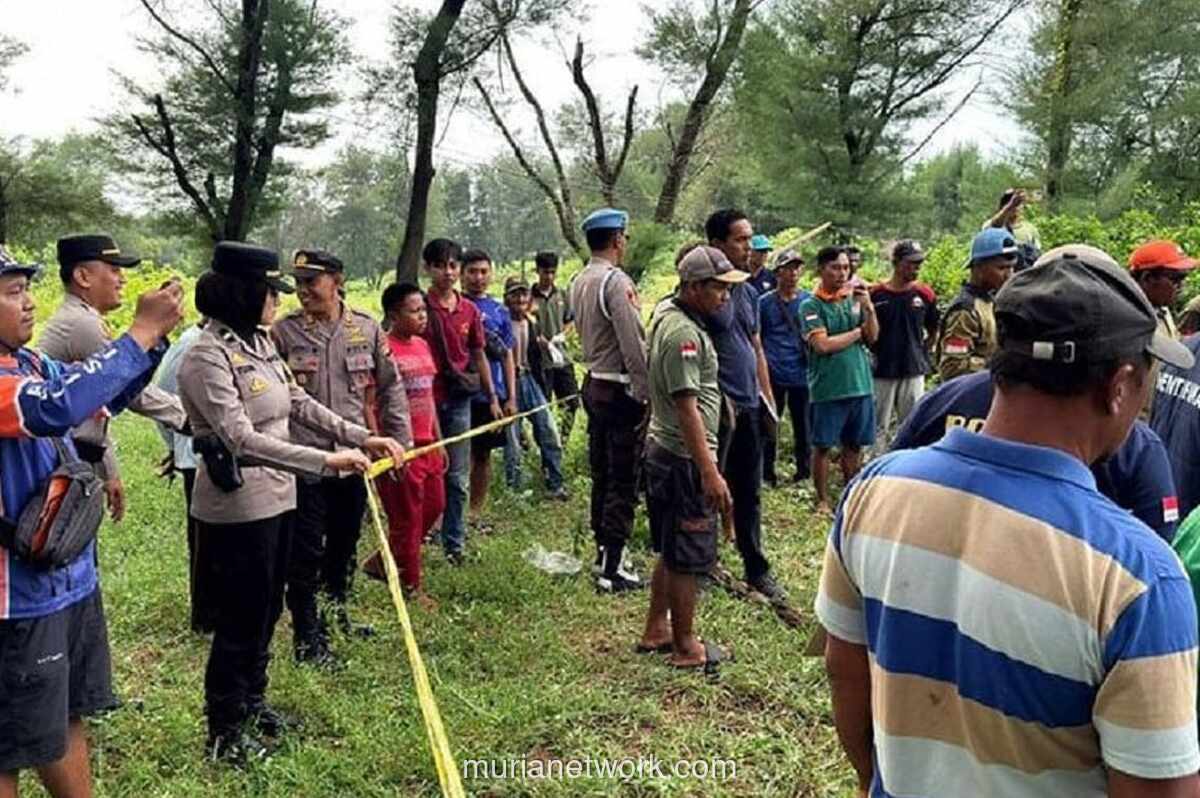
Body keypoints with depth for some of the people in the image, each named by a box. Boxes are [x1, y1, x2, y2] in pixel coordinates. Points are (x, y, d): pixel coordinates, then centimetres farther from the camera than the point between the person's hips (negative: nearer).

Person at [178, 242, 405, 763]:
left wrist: (361, 437, 3)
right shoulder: (208, 357, -20)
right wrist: (326, 461, -32)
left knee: (266, 611, 20)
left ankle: (252, 702, 40)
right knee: (241, 619, 5)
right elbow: (242, 439, -28)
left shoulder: (260, 343, 6)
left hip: (276, 497, 8)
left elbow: (300, 404, 11)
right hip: (237, 508, -8)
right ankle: (225, 732, 23)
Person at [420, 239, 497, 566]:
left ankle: (454, 545, 18)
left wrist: (493, 397, 15)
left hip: (459, 401, 4)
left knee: (458, 478, 9)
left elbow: (479, 356, 15)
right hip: (426, 401, -4)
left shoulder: (469, 310, 8)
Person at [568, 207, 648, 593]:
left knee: (602, 475, 17)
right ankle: (612, 571, 1)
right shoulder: (617, 282, -17)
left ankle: (603, 554, 28)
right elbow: (634, 346, -20)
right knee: (624, 482, -3)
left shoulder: (578, 282, 9)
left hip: (594, 384, 9)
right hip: (621, 391, -9)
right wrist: (647, 393, -15)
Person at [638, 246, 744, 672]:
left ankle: (656, 629, 32)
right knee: (688, 557, 2)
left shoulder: (667, 313, 10)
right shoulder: (684, 334, -22)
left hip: (664, 450, 10)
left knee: (672, 551, 20)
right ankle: (685, 647, 16)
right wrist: (710, 472, -27)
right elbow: (687, 409, -26)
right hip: (685, 459, -10)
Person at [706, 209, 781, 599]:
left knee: (749, 493, 15)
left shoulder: (749, 293, 14)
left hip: (750, 406, 8)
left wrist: (768, 399, 14)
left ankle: (756, 569, 25)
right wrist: (719, 399, -17)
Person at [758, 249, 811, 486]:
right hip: (773, 375, -1)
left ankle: (804, 472, 22)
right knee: (769, 428, 4)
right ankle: (767, 475, 16)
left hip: (801, 375, 2)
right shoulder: (765, 302, 2)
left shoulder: (809, 300, 7)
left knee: (803, 426, 8)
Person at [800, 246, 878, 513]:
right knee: (823, 446, 5)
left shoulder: (855, 298, 8)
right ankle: (823, 499, 18)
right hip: (827, 388, -4)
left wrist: (869, 308, -12)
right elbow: (822, 344, -15)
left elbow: (873, 337, 4)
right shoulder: (811, 305, -6)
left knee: (854, 445, 12)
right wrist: (858, 332, -4)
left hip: (860, 384, 4)